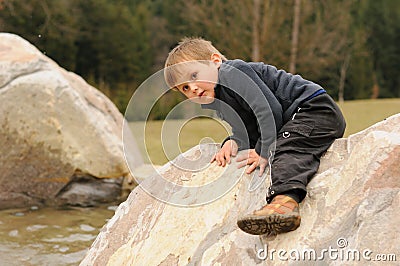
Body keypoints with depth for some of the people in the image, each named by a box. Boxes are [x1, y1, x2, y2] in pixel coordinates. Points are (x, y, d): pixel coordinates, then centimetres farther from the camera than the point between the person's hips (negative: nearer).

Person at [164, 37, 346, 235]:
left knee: (286, 151, -32)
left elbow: (270, 110, -24)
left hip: (315, 108, -12)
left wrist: (263, 152, -20)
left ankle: (285, 200, -55)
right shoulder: (216, 104, 16)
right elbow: (251, 134, 16)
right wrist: (234, 142, -6)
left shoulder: (233, 73, -16)